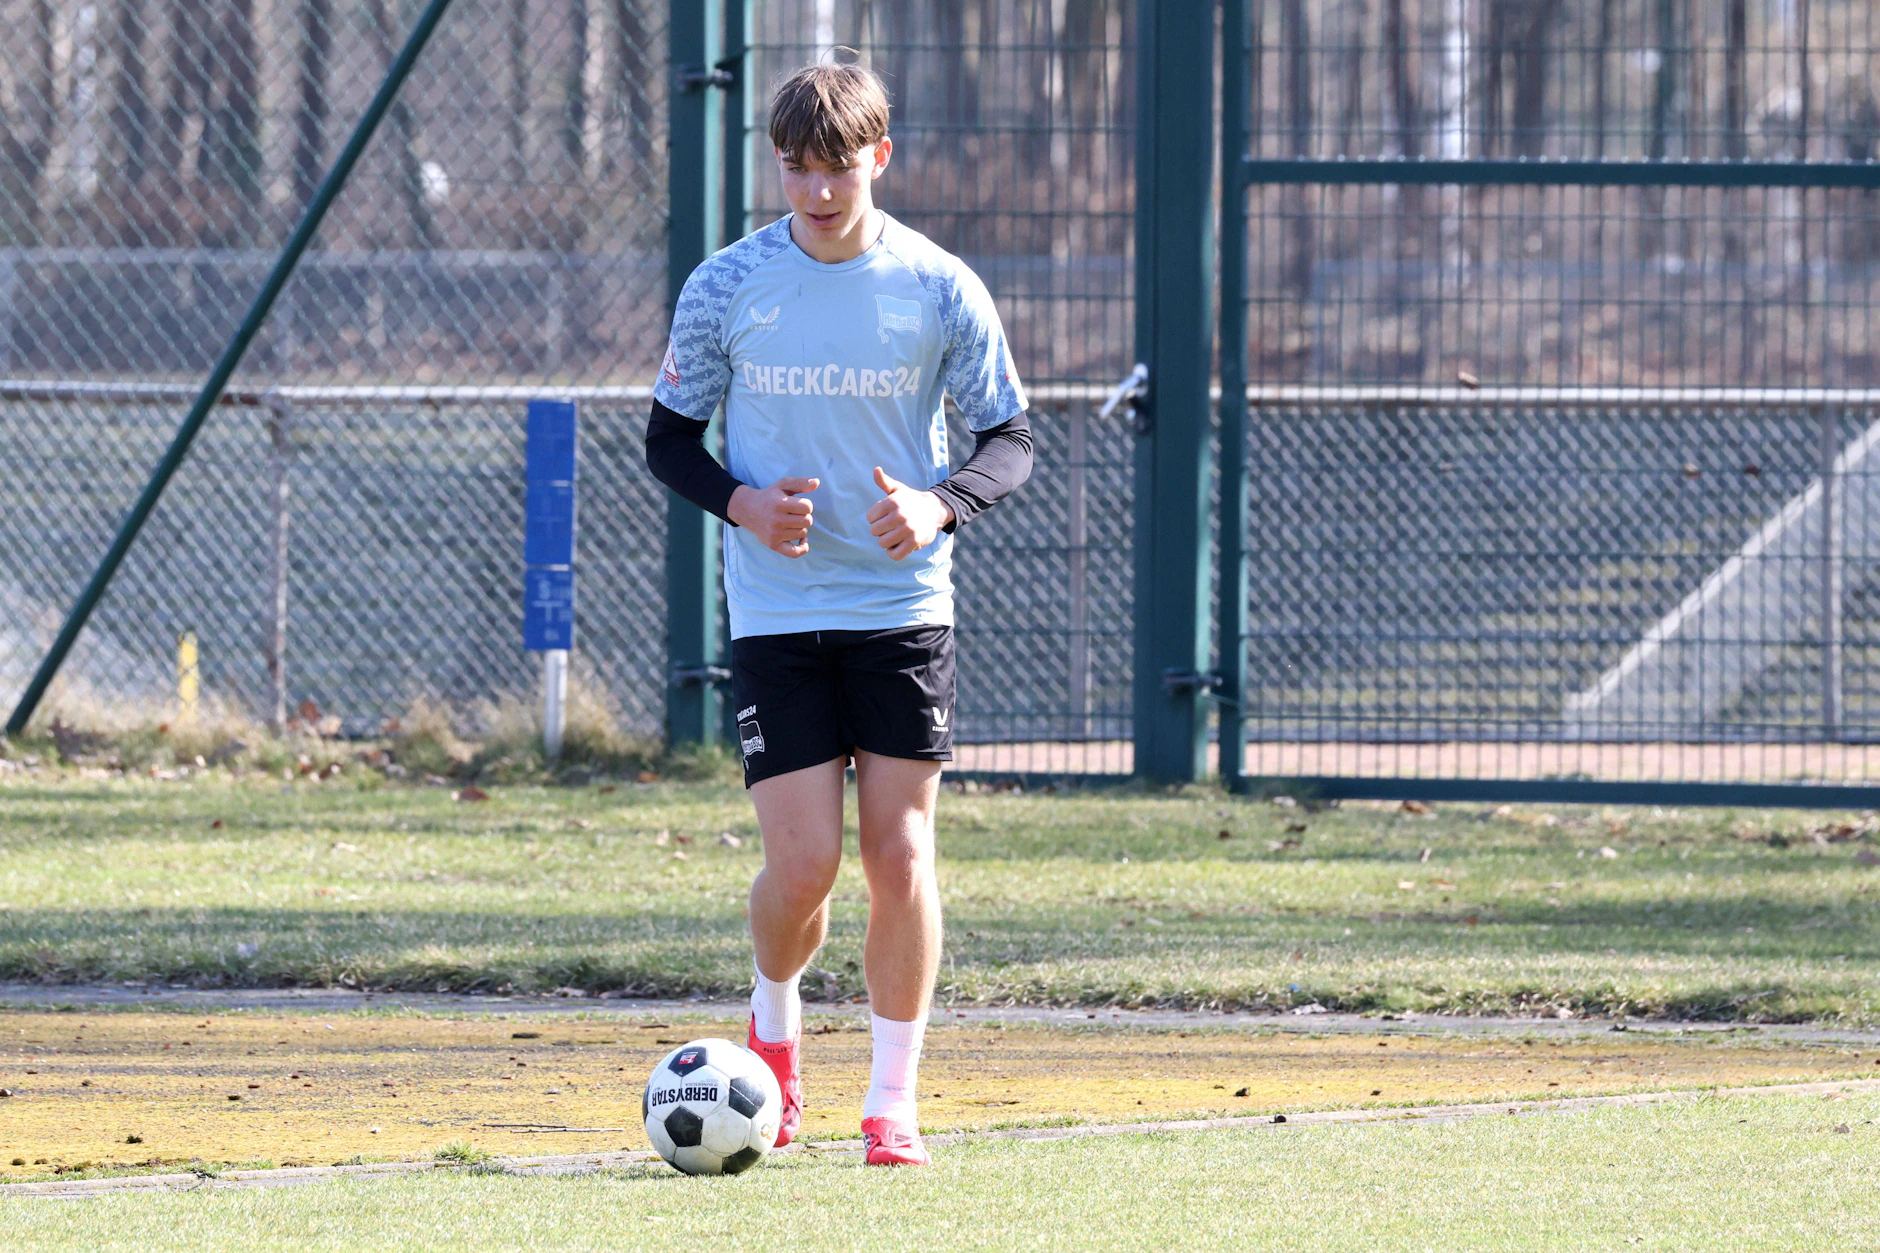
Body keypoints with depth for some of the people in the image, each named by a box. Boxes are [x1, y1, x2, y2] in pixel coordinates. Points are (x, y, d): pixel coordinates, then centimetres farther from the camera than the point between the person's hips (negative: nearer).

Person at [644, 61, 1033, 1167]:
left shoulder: (940, 290, -2)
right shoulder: (727, 288, -1)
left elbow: (1012, 437, 4)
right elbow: (669, 438, 7)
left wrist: (940, 506, -16)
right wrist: (741, 503, -13)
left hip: (905, 610, 0)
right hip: (776, 614, 0)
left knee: (901, 858, -4)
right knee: (804, 864, -7)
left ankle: (894, 1100, 8)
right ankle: (774, 1023, 24)